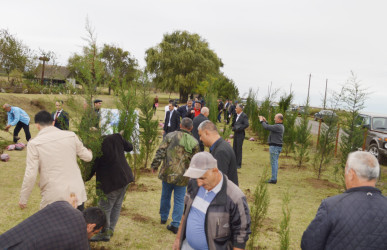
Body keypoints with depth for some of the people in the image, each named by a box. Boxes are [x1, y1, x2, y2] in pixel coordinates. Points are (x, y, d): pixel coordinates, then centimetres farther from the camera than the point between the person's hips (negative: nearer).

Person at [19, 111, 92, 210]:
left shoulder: (34, 143, -8)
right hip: (77, 194, 3)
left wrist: (23, 199, 3)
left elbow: (30, 175, -10)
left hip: (53, 198, -3)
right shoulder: (71, 135, 0)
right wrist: (89, 152, 34)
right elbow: (87, 157, 10)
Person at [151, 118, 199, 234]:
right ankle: (175, 224, 8)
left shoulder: (170, 136, -2)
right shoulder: (194, 142, -1)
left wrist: (155, 165, 3)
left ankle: (163, 218, 36)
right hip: (182, 176, -1)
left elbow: (160, 152, -6)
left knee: (165, 196, 20)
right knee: (179, 200, 8)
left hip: (167, 173, 1)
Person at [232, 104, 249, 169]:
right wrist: (233, 127, 5)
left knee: (239, 149, -3)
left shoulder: (244, 116, -12)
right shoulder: (236, 115, 12)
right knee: (234, 149, 12)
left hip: (240, 135, -8)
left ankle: (238, 164, 6)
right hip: (236, 134, 8)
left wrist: (238, 129, -20)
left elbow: (246, 125, -20)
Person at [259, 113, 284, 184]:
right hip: (278, 146, 10)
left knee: (274, 162, -5)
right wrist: (265, 121, 18)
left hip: (275, 146, -10)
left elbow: (266, 127, -21)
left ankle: (273, 179, -1)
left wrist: (262, 121, -5)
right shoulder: (281, 126, 13)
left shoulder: (277, 126, -19)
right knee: (275, 162, 14)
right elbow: (270, 128, 21)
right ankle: (274, 178, 21)